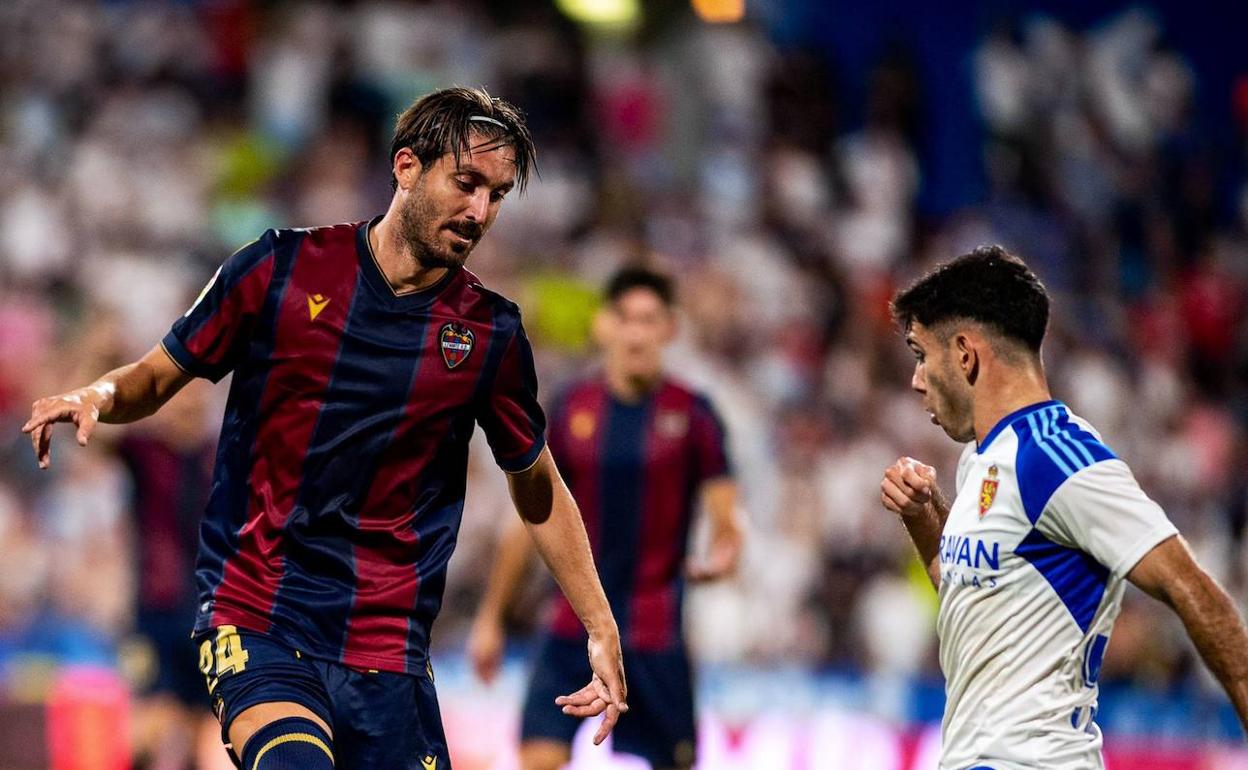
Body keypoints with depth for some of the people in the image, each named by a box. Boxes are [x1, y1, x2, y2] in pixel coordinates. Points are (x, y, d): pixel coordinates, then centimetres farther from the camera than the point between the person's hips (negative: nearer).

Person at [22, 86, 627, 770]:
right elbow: (157, 379, 11)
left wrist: (601, 628, 13)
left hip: (390, 647, 4)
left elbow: (538, 488, 18)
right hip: (254, 619, -3)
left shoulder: (492, 335, 4)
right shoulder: (282, 270, -1)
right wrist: (98, 395, -12)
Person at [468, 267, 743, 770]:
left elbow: (727, 523, -2)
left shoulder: (691, 413, -1)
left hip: (655, 632, -1)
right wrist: (489, 618, 12)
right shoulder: (571, 410, 4)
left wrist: (719, 557, -25)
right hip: (573, 628, 1)